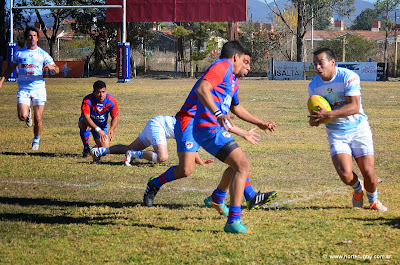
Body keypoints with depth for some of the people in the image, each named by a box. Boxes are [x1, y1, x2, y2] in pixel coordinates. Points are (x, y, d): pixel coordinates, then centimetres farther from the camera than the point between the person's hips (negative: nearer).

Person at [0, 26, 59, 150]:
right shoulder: (19, 53, 6)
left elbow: (56, 70, 5)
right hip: (23, 89, 0)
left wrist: (51, 67, -18)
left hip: (39, 88, 0)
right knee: (22, 116, -18)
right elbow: (11, 68, 19)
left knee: (38, 119, -1)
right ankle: (28, 113, 19)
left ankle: (36, 140, 22)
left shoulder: (43, 54, 4)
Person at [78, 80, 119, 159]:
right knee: (84, 124, -39)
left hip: (102, 126, 3)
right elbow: (86, 117, -37)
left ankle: (97, 147, 30)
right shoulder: (87, 100, -29)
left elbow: (115, 117, -12)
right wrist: (98, 130, -50)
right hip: (88, 122, -2)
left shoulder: (111, 101, -20)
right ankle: (86, 148, -16)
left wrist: (111, 129, -34)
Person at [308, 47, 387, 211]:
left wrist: (328, 115, -30)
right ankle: (358, 189, 19)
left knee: (368, 172, -10)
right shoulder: (313, 86, 0)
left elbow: (354, 107, -22)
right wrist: (314, 121, -13)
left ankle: (373, 201, 24)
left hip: (358, 129, -2)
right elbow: (317, 111, 12)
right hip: (336, 134, 2)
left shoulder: (349, 77, -14)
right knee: (345, 175, -19)